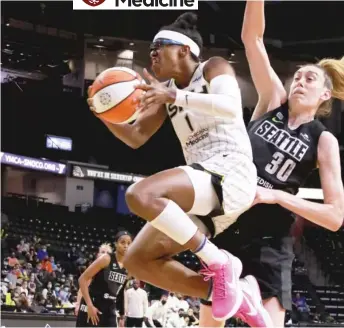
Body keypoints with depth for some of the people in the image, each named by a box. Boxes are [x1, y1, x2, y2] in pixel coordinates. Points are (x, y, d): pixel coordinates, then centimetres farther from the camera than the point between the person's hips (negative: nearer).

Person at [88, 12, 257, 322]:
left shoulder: (214, 67, 1)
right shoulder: (167, 90, 21)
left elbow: (231, 108, -20)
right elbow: (136, 137, 21)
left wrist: (175, 96, -29)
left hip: (230, 174, -9)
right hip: (202, 186, 9)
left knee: (140, 195, -32)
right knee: (136, 261, 1)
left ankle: (221, 263, -20)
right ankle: (226, 293, 3)